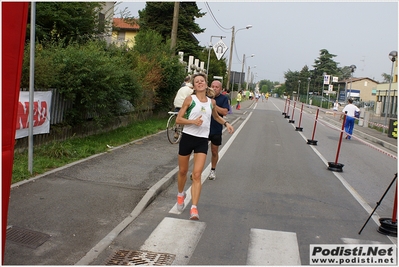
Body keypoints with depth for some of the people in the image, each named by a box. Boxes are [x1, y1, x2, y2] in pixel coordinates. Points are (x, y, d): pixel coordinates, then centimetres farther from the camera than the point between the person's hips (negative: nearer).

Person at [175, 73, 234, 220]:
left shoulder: (212, 102, 8)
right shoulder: (190, 99, -4)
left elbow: (216, 116, 28)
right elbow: (178, 119, -5)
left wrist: (226, 123, 10)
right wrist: (193, 121, -21)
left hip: (202, 141, 1)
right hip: (187, 137, -1)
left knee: (197, 174, -9)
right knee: (183, 171, 13)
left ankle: (194, 208, -10)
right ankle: (180, 194, 42)